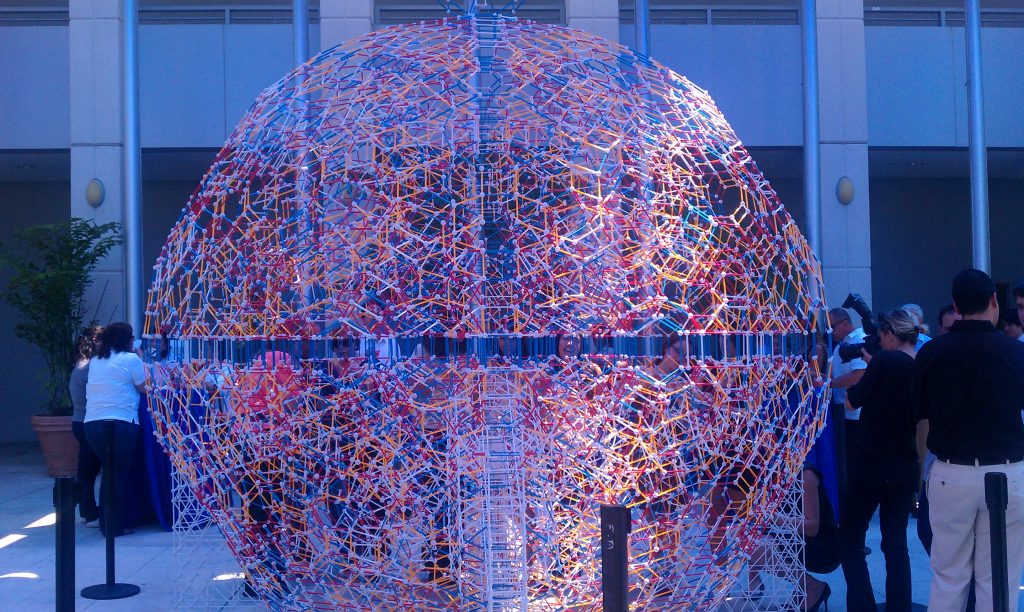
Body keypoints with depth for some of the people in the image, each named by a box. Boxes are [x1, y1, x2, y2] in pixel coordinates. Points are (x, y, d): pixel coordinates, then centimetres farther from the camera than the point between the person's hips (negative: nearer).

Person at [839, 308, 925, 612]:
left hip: (871, 463, -6)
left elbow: (852, 402, -8)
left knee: (850, 537, 7)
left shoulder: (886, 361, -15)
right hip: (905, 467, 6)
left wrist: (865, 368, 5)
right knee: (896, 542, 13)